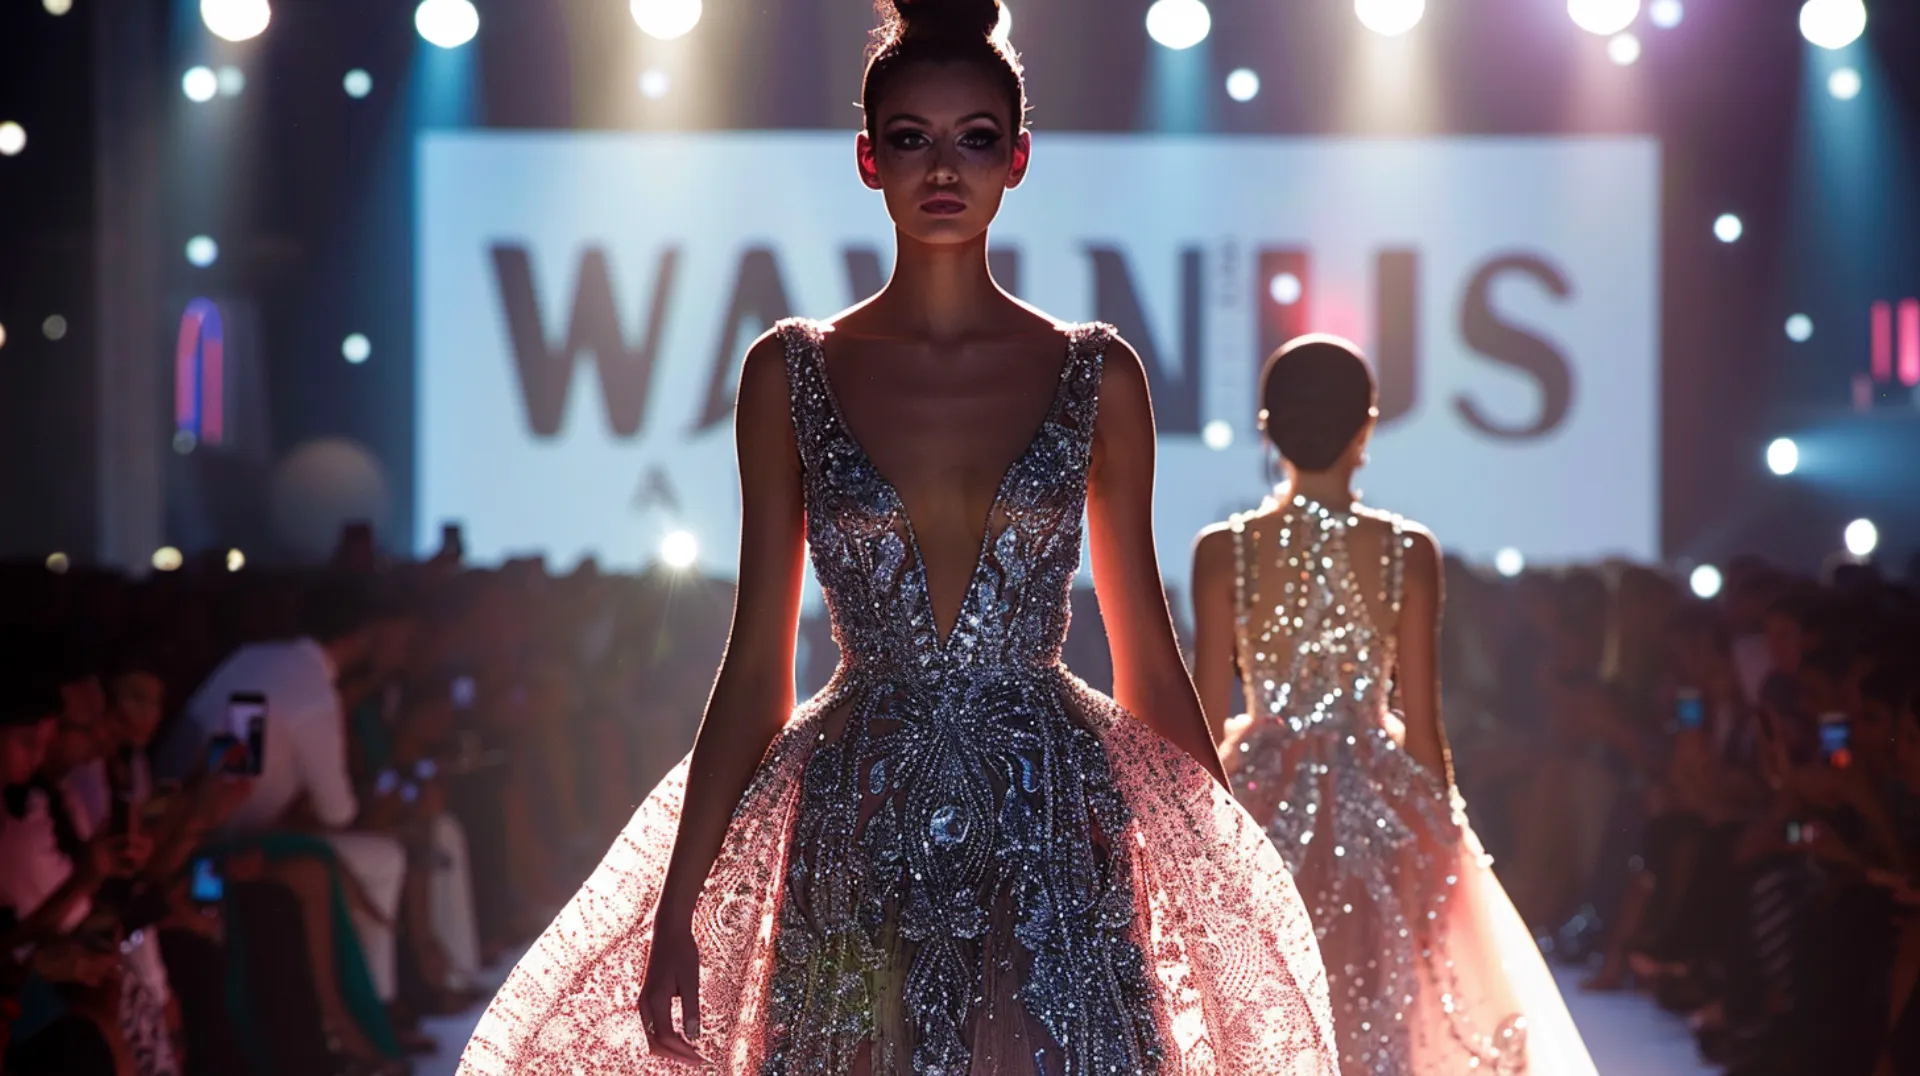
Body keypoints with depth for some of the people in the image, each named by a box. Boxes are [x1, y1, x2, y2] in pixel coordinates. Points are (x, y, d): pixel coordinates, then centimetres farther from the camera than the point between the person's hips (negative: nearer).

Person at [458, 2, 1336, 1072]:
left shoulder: (1096, 375, 4)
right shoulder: (791, 373, 4)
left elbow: (1148, 657, 9)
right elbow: (757, 666, 5)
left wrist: (1230, 878, 7)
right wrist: (676, 910, 2)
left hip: (1052, 827, 0)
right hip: (859, 830, 1)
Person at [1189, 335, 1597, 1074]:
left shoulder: (1222, 552, -6)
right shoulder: (1408, 553, -6)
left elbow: (1207, 717, -3)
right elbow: (1422, 723, -3)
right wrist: (1442, 827, 9)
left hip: (1259, 810, 0)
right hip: (1381, 809, 0)